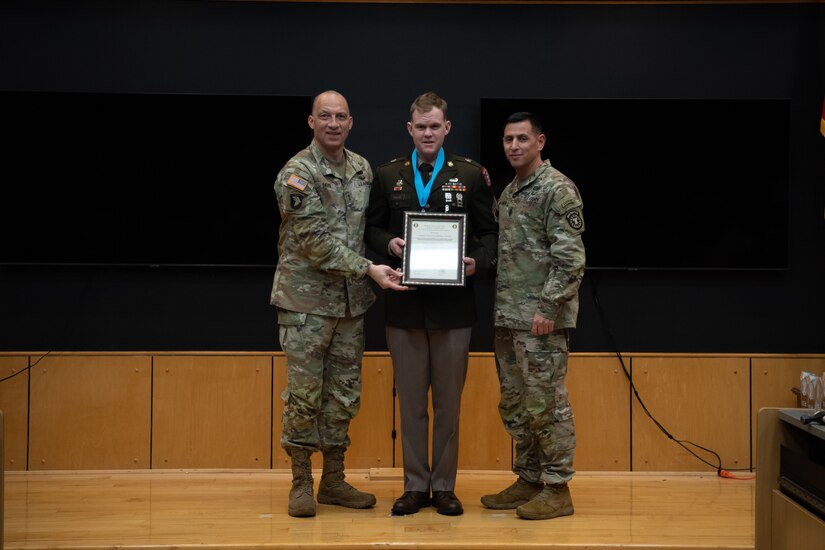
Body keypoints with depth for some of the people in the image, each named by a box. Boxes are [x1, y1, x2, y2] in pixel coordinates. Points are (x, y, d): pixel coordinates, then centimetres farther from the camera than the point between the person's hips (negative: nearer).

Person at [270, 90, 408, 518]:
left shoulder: (362, 169, 9)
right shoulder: (297, 173, -11)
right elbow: (315, 241, -17)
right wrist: (368, 269, -20)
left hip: (351, 301, 6)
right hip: (307, 299, -6)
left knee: (344, 394, 10)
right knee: (304, 394, 0)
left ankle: (333, 481, 21)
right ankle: (301, 483, 12)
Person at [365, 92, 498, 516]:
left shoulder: (471, 174, 3)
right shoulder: (388, 175, 7)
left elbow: (489, 232, 4)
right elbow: (372, 228, 12)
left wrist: (478, 261, -14)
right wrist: (388, 244, -9)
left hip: (453, 306, -1)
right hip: (404, 306, 1)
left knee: (449, 401, 7)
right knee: (410, 400, 8)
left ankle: (444, 486, 18)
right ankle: (415, 485, 19)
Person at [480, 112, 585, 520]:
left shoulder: (557, 189, -9)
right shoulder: (507, 193, 17)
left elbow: (570, 257, -16)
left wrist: (549, 307, -20)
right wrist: (498, 308, 12)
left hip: (541, 319, -8)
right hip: (507, 317, 9)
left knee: (546, 403, -4)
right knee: (514, 404, 12)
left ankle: (556, 489, 4)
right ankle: (528, 480, 22)